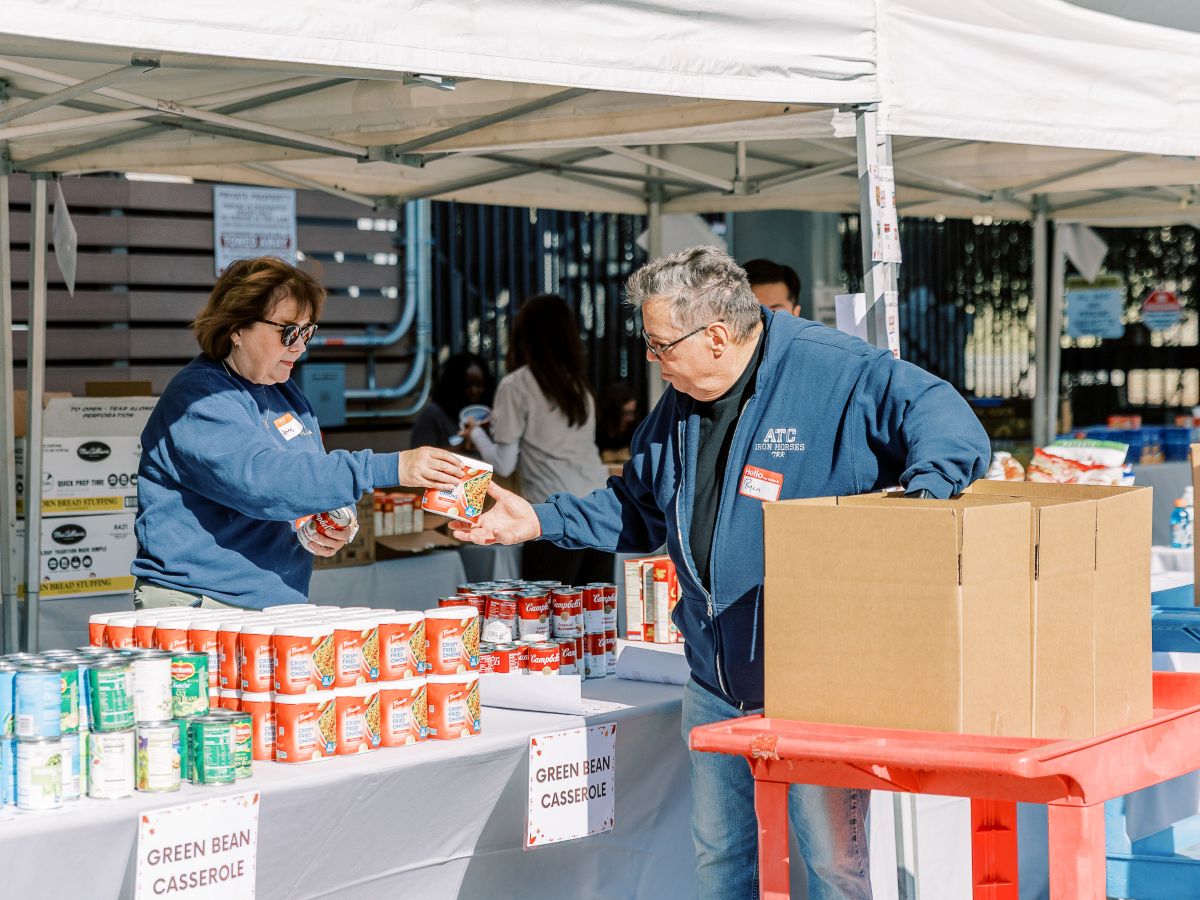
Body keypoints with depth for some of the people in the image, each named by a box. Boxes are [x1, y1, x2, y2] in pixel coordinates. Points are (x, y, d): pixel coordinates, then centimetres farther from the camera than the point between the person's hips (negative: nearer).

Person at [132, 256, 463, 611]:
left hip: (281, 603, 8)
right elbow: (261, 478, -27)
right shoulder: (197, 399, -13)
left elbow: (312, 480, 24)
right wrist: (389, 469, -30)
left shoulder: (284, 393, 15)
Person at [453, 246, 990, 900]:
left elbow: (949, 422, -19)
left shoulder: (836, 373, -13)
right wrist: (540, 521, 15)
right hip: (716, 684, 8)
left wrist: (923, 491, -38)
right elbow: (638, 510, 24)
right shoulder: (679, 406, 11)